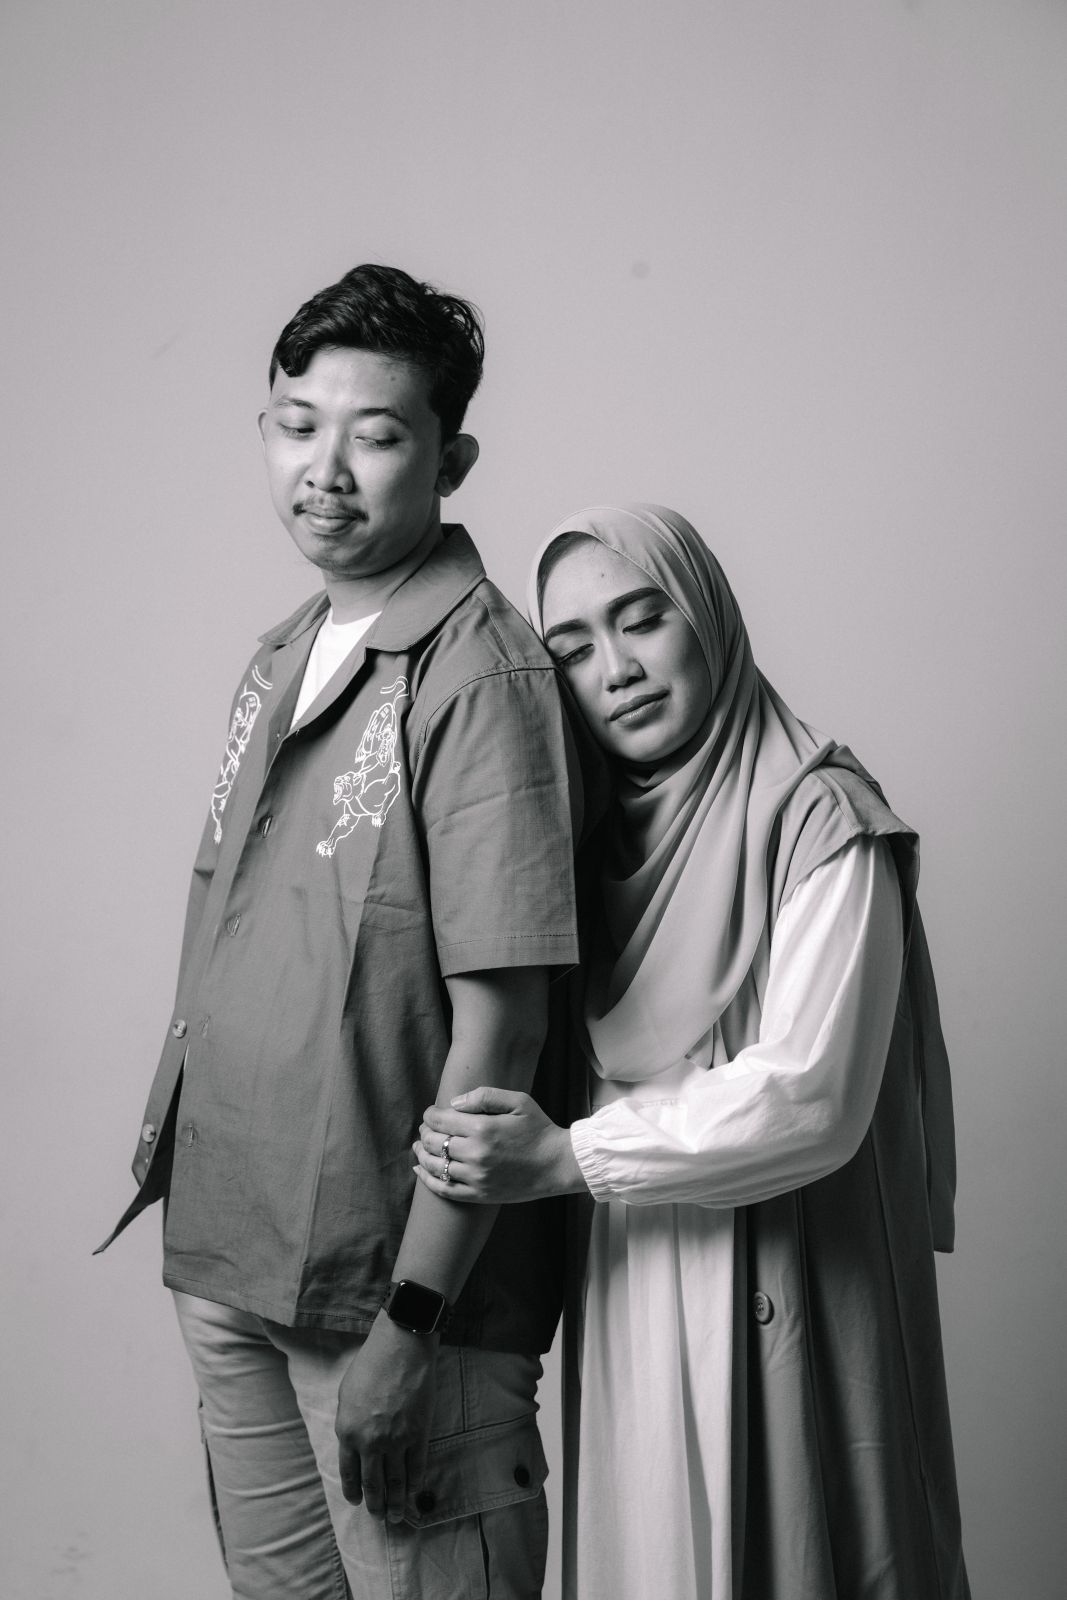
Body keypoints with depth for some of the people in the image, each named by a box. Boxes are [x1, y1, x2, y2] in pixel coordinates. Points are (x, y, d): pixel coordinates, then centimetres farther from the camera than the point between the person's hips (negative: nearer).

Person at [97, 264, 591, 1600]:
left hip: (394, 1285, -7)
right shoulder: (279, 661, 8)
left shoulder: (478, 676, -16)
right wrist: (175, 1143, 10)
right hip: (226, 1264, 7)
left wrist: (408, 1326, -20)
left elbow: (499, 1025, -19)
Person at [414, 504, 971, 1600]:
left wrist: (567, 1159, -18)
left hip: (781, 1291, -6)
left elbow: (811, 1097, -19)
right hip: (626, 1290, 6)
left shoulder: (816, 813, -12)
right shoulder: (601, 829, 9)